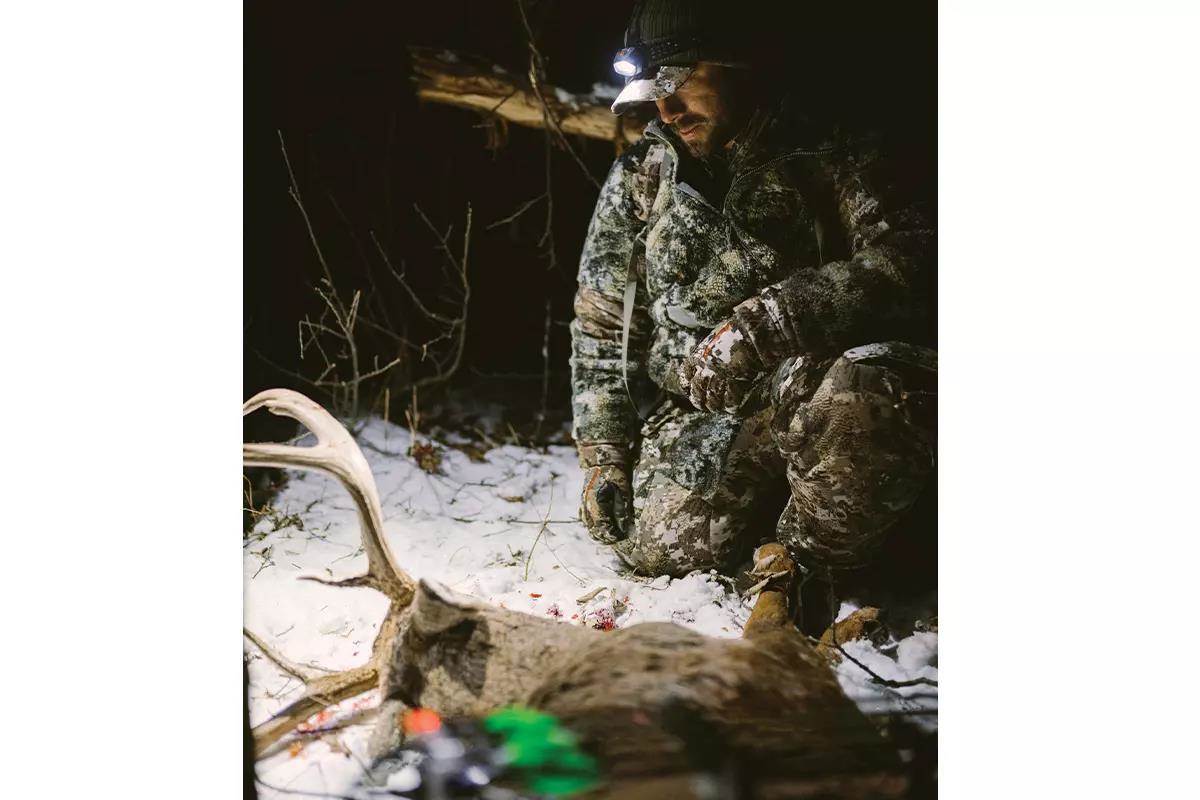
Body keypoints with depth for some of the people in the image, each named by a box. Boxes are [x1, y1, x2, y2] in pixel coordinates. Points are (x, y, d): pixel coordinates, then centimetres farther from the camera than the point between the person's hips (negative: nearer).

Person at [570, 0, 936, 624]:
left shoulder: (831, 158, -4)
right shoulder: (637, 179, 9)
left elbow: (912, 261, -22)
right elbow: (600, 330, 15)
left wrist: (769, 321, -32)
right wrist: (603, 456, 6)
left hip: (817, 391, -4)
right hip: (701, 409, 4)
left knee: (879, 386, -38)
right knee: (664, 548, -20)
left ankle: (803, 561, -11)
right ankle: (761, 504, 16)